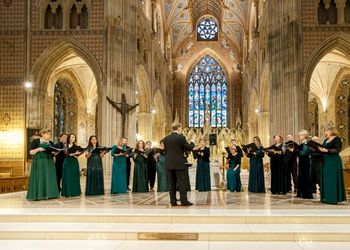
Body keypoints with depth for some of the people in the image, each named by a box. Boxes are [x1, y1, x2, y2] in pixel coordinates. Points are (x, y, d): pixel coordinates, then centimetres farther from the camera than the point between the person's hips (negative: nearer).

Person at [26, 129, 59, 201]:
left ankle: (48, 194, 5)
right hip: (39, 163, -5)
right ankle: (37, 195, -5)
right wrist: (38, 149, -21)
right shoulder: (35, 141, -2)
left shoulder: (51, 143, 14)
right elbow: (31, 152, -5)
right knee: (38, 178, -8)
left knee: (49, 178, 1)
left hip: (49, 163, 5)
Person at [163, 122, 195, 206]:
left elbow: (165, 150, 13)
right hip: (179, 164, -5)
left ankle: (173, 201, 10)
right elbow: (189, 148, -5)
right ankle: (184, 201, 1)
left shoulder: (166, 139, 5)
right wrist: (192, 142, 14)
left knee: (172, 183, 8)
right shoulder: (181, 137, -11)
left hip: (169, 164, 5)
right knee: (182, 183, 0)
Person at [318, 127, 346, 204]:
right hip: (326, 162, 8)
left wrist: (326, 150, -23)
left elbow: (337, 150, -18)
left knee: (332, 179, -8)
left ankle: (333, 198, -5)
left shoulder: (337, 139, -8)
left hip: (334, 162, -8)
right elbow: (323, 149, 16)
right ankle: (326, 197, 12)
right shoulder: (326, 140, 16)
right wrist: (319, 149, -3)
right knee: (326, 179, 7)